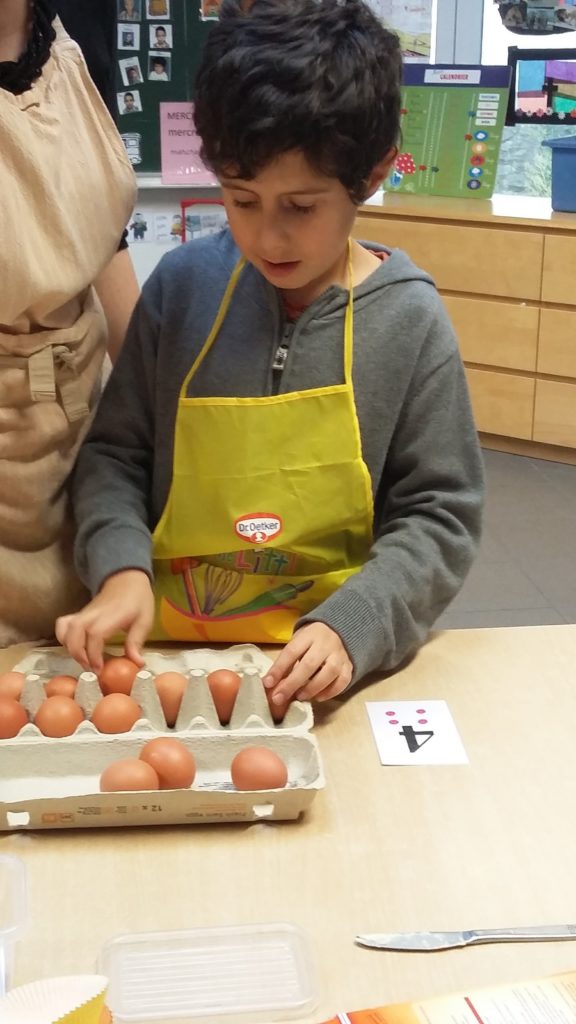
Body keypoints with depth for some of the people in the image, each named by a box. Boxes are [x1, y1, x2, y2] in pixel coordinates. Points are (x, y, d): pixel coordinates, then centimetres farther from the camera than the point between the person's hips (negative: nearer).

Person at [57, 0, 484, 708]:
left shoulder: (408, 320, -5)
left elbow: (440, 515, -2)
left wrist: (350, 627, -16)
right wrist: (121, 566, -10)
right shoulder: (183, 284, 0)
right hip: (168, 643, 1)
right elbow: (115, 451, 7)